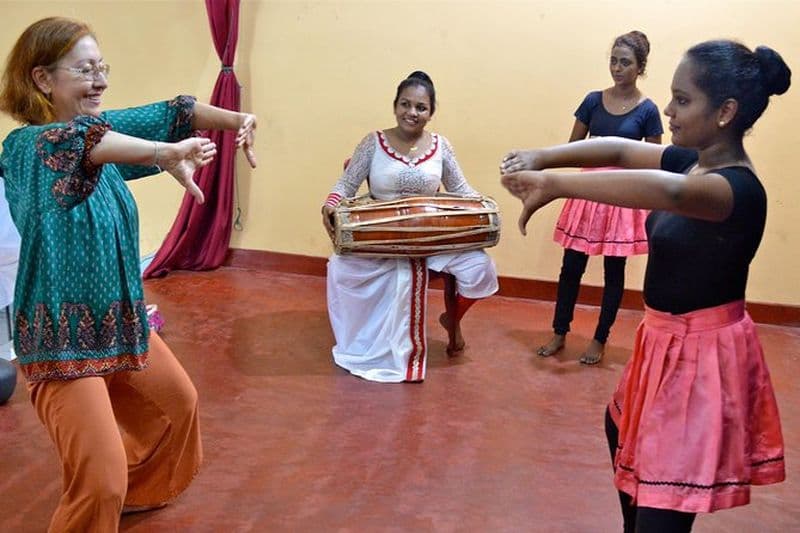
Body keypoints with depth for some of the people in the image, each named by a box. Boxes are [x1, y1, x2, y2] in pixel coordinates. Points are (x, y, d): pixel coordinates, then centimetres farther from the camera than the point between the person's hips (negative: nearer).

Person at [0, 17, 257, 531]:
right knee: (101, 478, -13)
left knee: (179, 403, 26)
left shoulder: (107, 129, 1)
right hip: (64, 334, -9)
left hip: (122, 317, 9)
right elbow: (74, 142, -43)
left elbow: (167, 114, 7)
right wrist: (168, 154, -53)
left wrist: (236, 120, -7)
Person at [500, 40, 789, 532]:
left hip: (702, 354, -10)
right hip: (668, 340, 10)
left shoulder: (740, 190, -27)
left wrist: (556, 184, -47)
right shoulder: (694, 162, 2)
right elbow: (621, 150, 2)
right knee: (623, 429, 32)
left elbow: (667, 192, -48)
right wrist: (542, 157, -13)